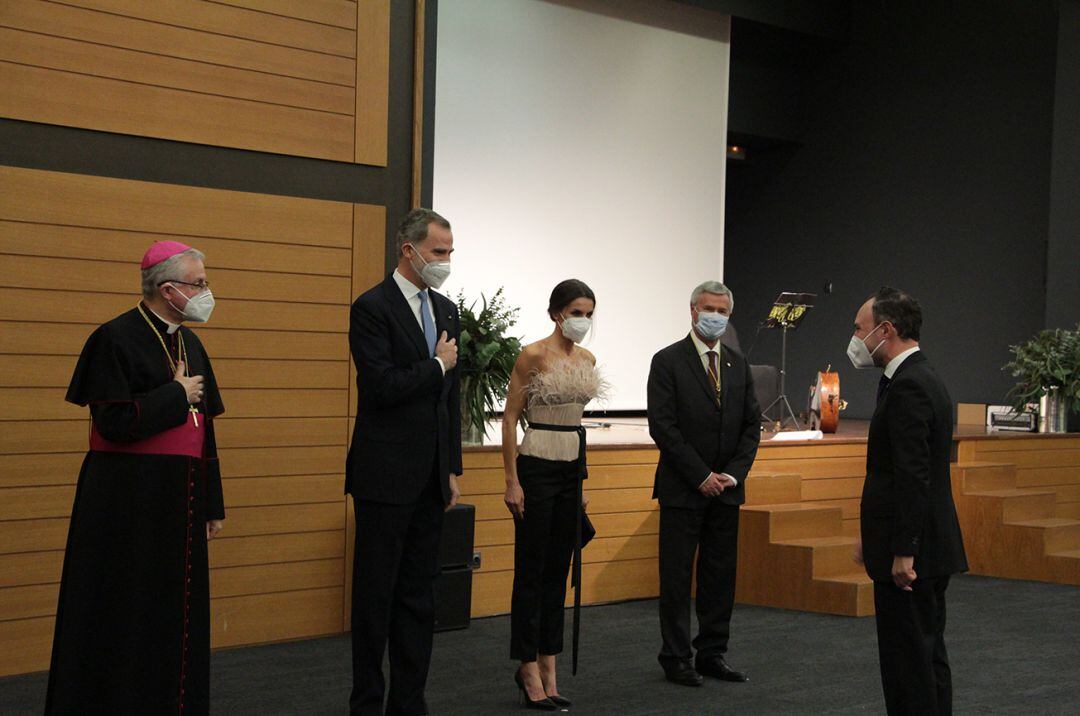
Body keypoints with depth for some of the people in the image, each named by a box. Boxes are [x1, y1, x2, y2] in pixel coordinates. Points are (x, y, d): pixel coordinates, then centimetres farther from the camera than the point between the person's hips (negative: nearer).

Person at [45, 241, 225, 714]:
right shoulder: (116, 339, -11)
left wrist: (211, 504, 14)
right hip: (127, 503, -7)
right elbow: (114, 422, -21)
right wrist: (176, 395, -11)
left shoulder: (189, 343, 12)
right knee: (127, 617, -2)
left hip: (180, 500, 7)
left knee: (176, 614, 11)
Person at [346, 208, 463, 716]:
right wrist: (437, 366, -8)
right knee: (375, 595, 1)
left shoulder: (446, 310, 12)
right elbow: (382, 387, -21)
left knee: (419, 594, 11)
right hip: (386, 477, -7)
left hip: (430, 478, 7)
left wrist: (453, 468, 12)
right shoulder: (372, 308, -10)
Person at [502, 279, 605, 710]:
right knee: (531, 570, -1)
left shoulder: (587, 359, 10)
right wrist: (511, 481, -15)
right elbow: (510, 419, -10)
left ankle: (546, 667, 17)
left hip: (572, 469, 7)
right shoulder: (533, 356, -11)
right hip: (537, 467, -7)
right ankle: (530, 671, 5)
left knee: (558, 570, 10)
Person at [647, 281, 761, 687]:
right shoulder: (668, 362, -5)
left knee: (721, 577, 8)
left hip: (726, 488, 5)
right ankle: (676, 659, 7)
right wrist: (701, 476, -14)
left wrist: (734, 473, -4)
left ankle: (712, 655, 16)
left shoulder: (738, 365, 11)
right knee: (677, 577, 1)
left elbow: (752, 425, 10)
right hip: (682, 489, -5)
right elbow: (663, 426, -12)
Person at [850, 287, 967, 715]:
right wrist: (873, 537, 21)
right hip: (928, 549, 10)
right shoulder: (921, 379, 15)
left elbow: (913, 476, -23)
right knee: (927, 652, 15)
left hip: (911, 553, -10)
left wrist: (902, 551, -22)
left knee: (909, 660, -5)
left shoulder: (907, 387, -17)